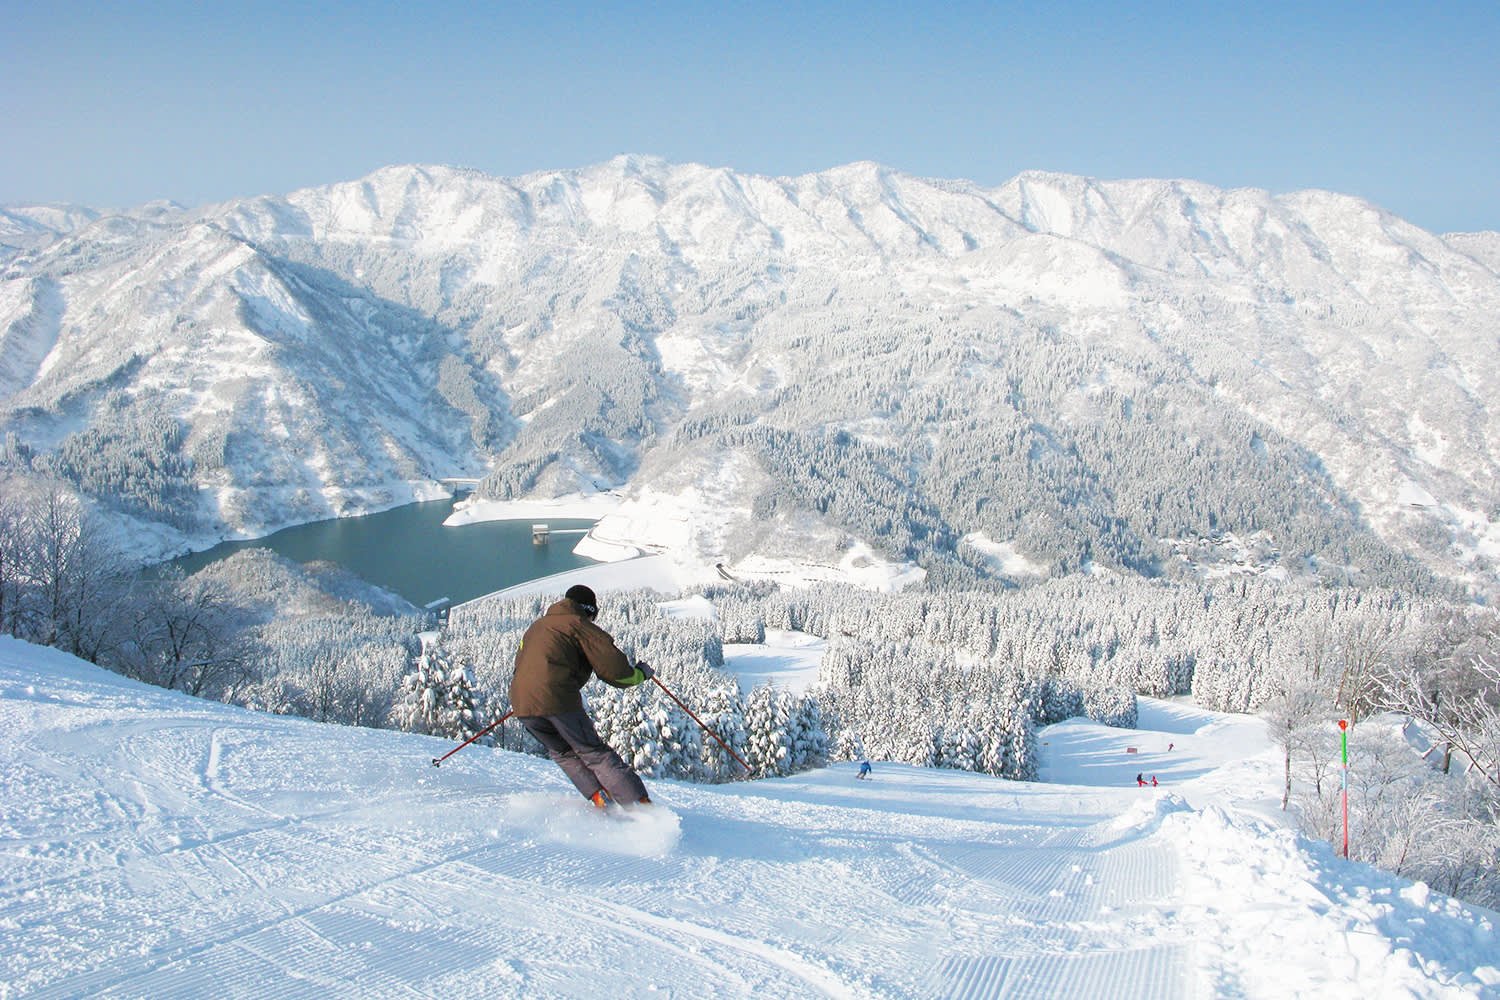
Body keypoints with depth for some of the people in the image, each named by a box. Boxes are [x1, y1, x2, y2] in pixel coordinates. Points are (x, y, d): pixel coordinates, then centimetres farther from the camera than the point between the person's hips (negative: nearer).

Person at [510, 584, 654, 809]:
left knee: (562, 753, 23)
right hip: (558, 698, -5)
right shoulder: (581, 626, 7)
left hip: (521, 701, 5)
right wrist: (641, 673, 19)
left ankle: (601, 801, 8)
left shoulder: (537, 626, 28)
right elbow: (614, 670, 0)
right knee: (595, 753, 4)